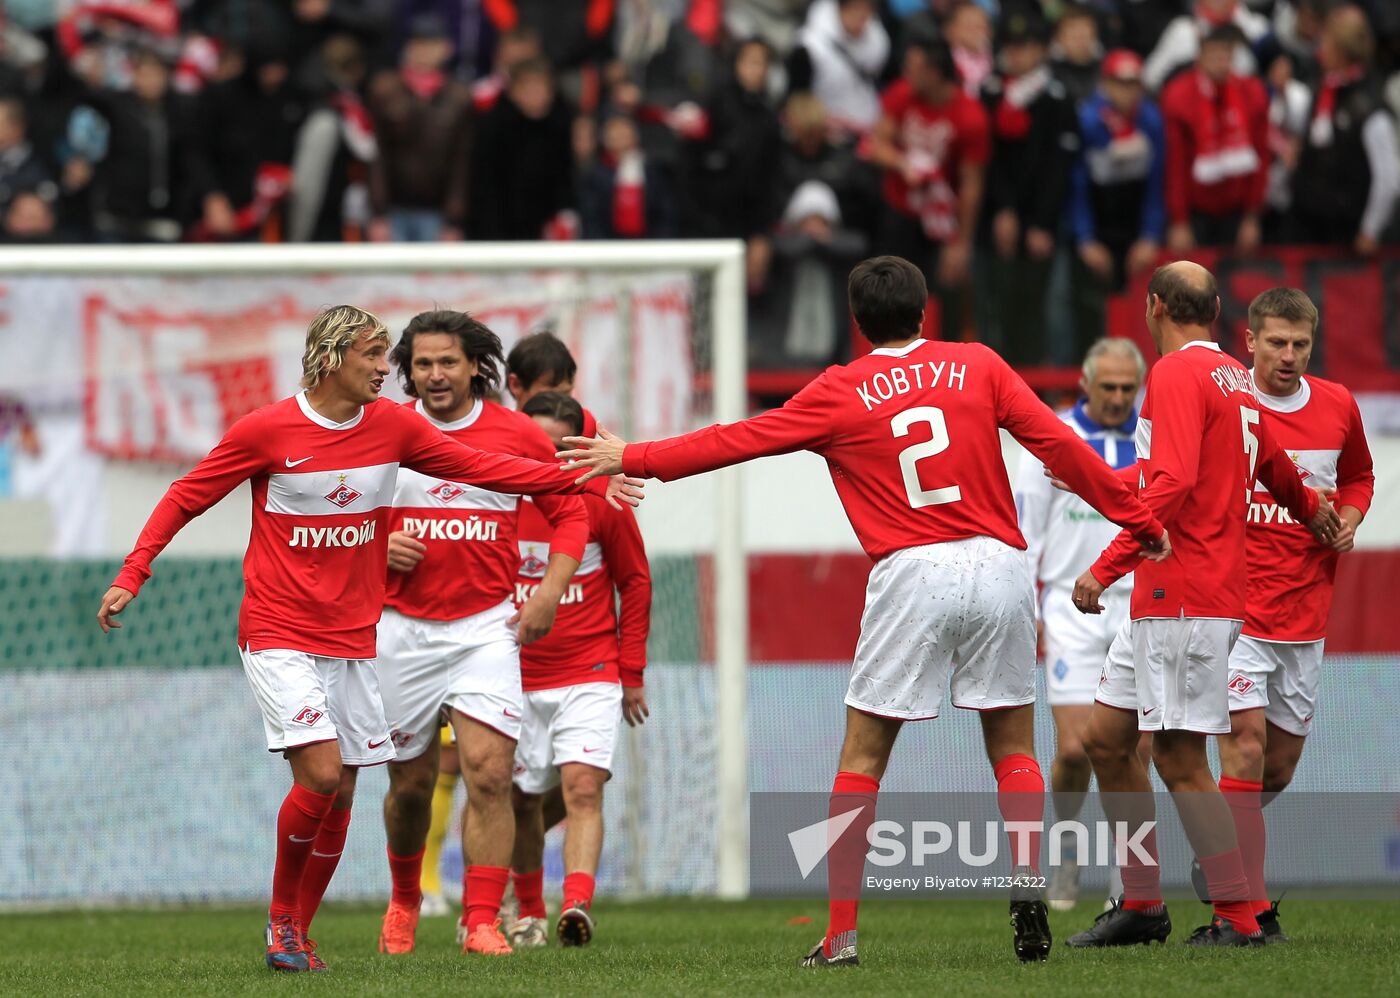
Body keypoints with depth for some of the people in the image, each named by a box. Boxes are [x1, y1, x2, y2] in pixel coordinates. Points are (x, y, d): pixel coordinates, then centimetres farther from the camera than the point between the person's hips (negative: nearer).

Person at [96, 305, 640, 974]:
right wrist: (131, 576, -8)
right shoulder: (265, 430, -9)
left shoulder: (394, 426, 2)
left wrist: (583, 479, 3)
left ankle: (298, 935, 17)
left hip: (353, 637, 5)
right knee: (321, 774, -18)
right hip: (280, 635, -5)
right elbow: (186, 498, -1)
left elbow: (479, 467, 9)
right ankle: (282, 917, 2)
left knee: (340, 796, 4)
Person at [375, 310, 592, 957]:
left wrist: (548, 594, -2)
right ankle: (404, 901, 35)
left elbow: (570, 515, 10)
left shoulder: (516, 435, 1)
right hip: (402, 628, 1)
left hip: (486, 629, -1)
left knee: (489, 774, -15)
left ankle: (481, 921, -12)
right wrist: (378, 546, -11)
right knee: (411, 782, 10)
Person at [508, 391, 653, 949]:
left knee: (583, 787, -18)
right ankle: (529, 913, 28)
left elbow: (635, 582, 6)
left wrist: (631, 673, 5)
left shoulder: (602, 500, -4)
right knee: (522, 798, 10)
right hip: (516, 678, 2)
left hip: (590, 676, -2)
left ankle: (577, 905, -32)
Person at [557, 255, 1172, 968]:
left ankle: (841, 934, 0)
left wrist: (633, 458, 21)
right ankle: (1029, 902, -4)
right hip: (1000, 566, 2)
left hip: (913, 574, -2)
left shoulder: (840, 393, 5)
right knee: (1013, 750, 13)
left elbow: (735, 441, 9)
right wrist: (1138, 519, 13)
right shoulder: (977, 366, 8)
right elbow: (1058, 445, 5)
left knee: (861, 760, 5)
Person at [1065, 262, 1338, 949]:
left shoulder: (1179, 374, -11)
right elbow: (1273, 465, 34)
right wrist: (1311, 512, 55)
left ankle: (1237, 918, -5)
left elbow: (1173, 483, -23)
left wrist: (1105, 568, -24)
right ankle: (1142, 905, 16)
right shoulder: (1234, 378, 17)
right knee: (1106, 738, 12)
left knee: (1178, 758, -8)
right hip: (1163, 601, 10)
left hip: (1186, 600, -10)